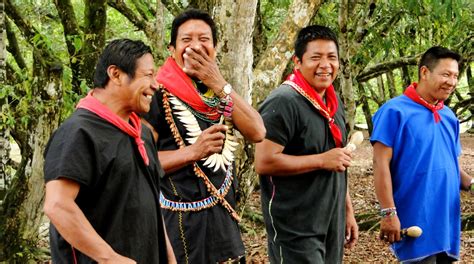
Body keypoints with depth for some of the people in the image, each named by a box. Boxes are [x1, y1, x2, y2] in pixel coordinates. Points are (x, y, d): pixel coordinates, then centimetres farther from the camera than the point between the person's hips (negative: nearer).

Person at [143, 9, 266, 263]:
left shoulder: (221, 90, 9)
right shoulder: (159, 94, -10)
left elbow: (257, 133, -5)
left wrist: (220, 86, -12)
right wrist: (193, 152, -24)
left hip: (222, 214, 6)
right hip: (179, 219, -6)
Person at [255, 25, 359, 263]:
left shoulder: (334, 102, 12)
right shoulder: (283, 102, -16)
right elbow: (263, 162, -23)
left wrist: (348, 211, 18)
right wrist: (322, 160, -20)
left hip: (332, 226, 9)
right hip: (296, 231, -8)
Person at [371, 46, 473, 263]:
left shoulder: (449, 117, 12)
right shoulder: (396, 111, -10)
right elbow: (381, 164, -14)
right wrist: (389, 213, -19)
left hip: (447, 224, 7)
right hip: (415, 224, -7)